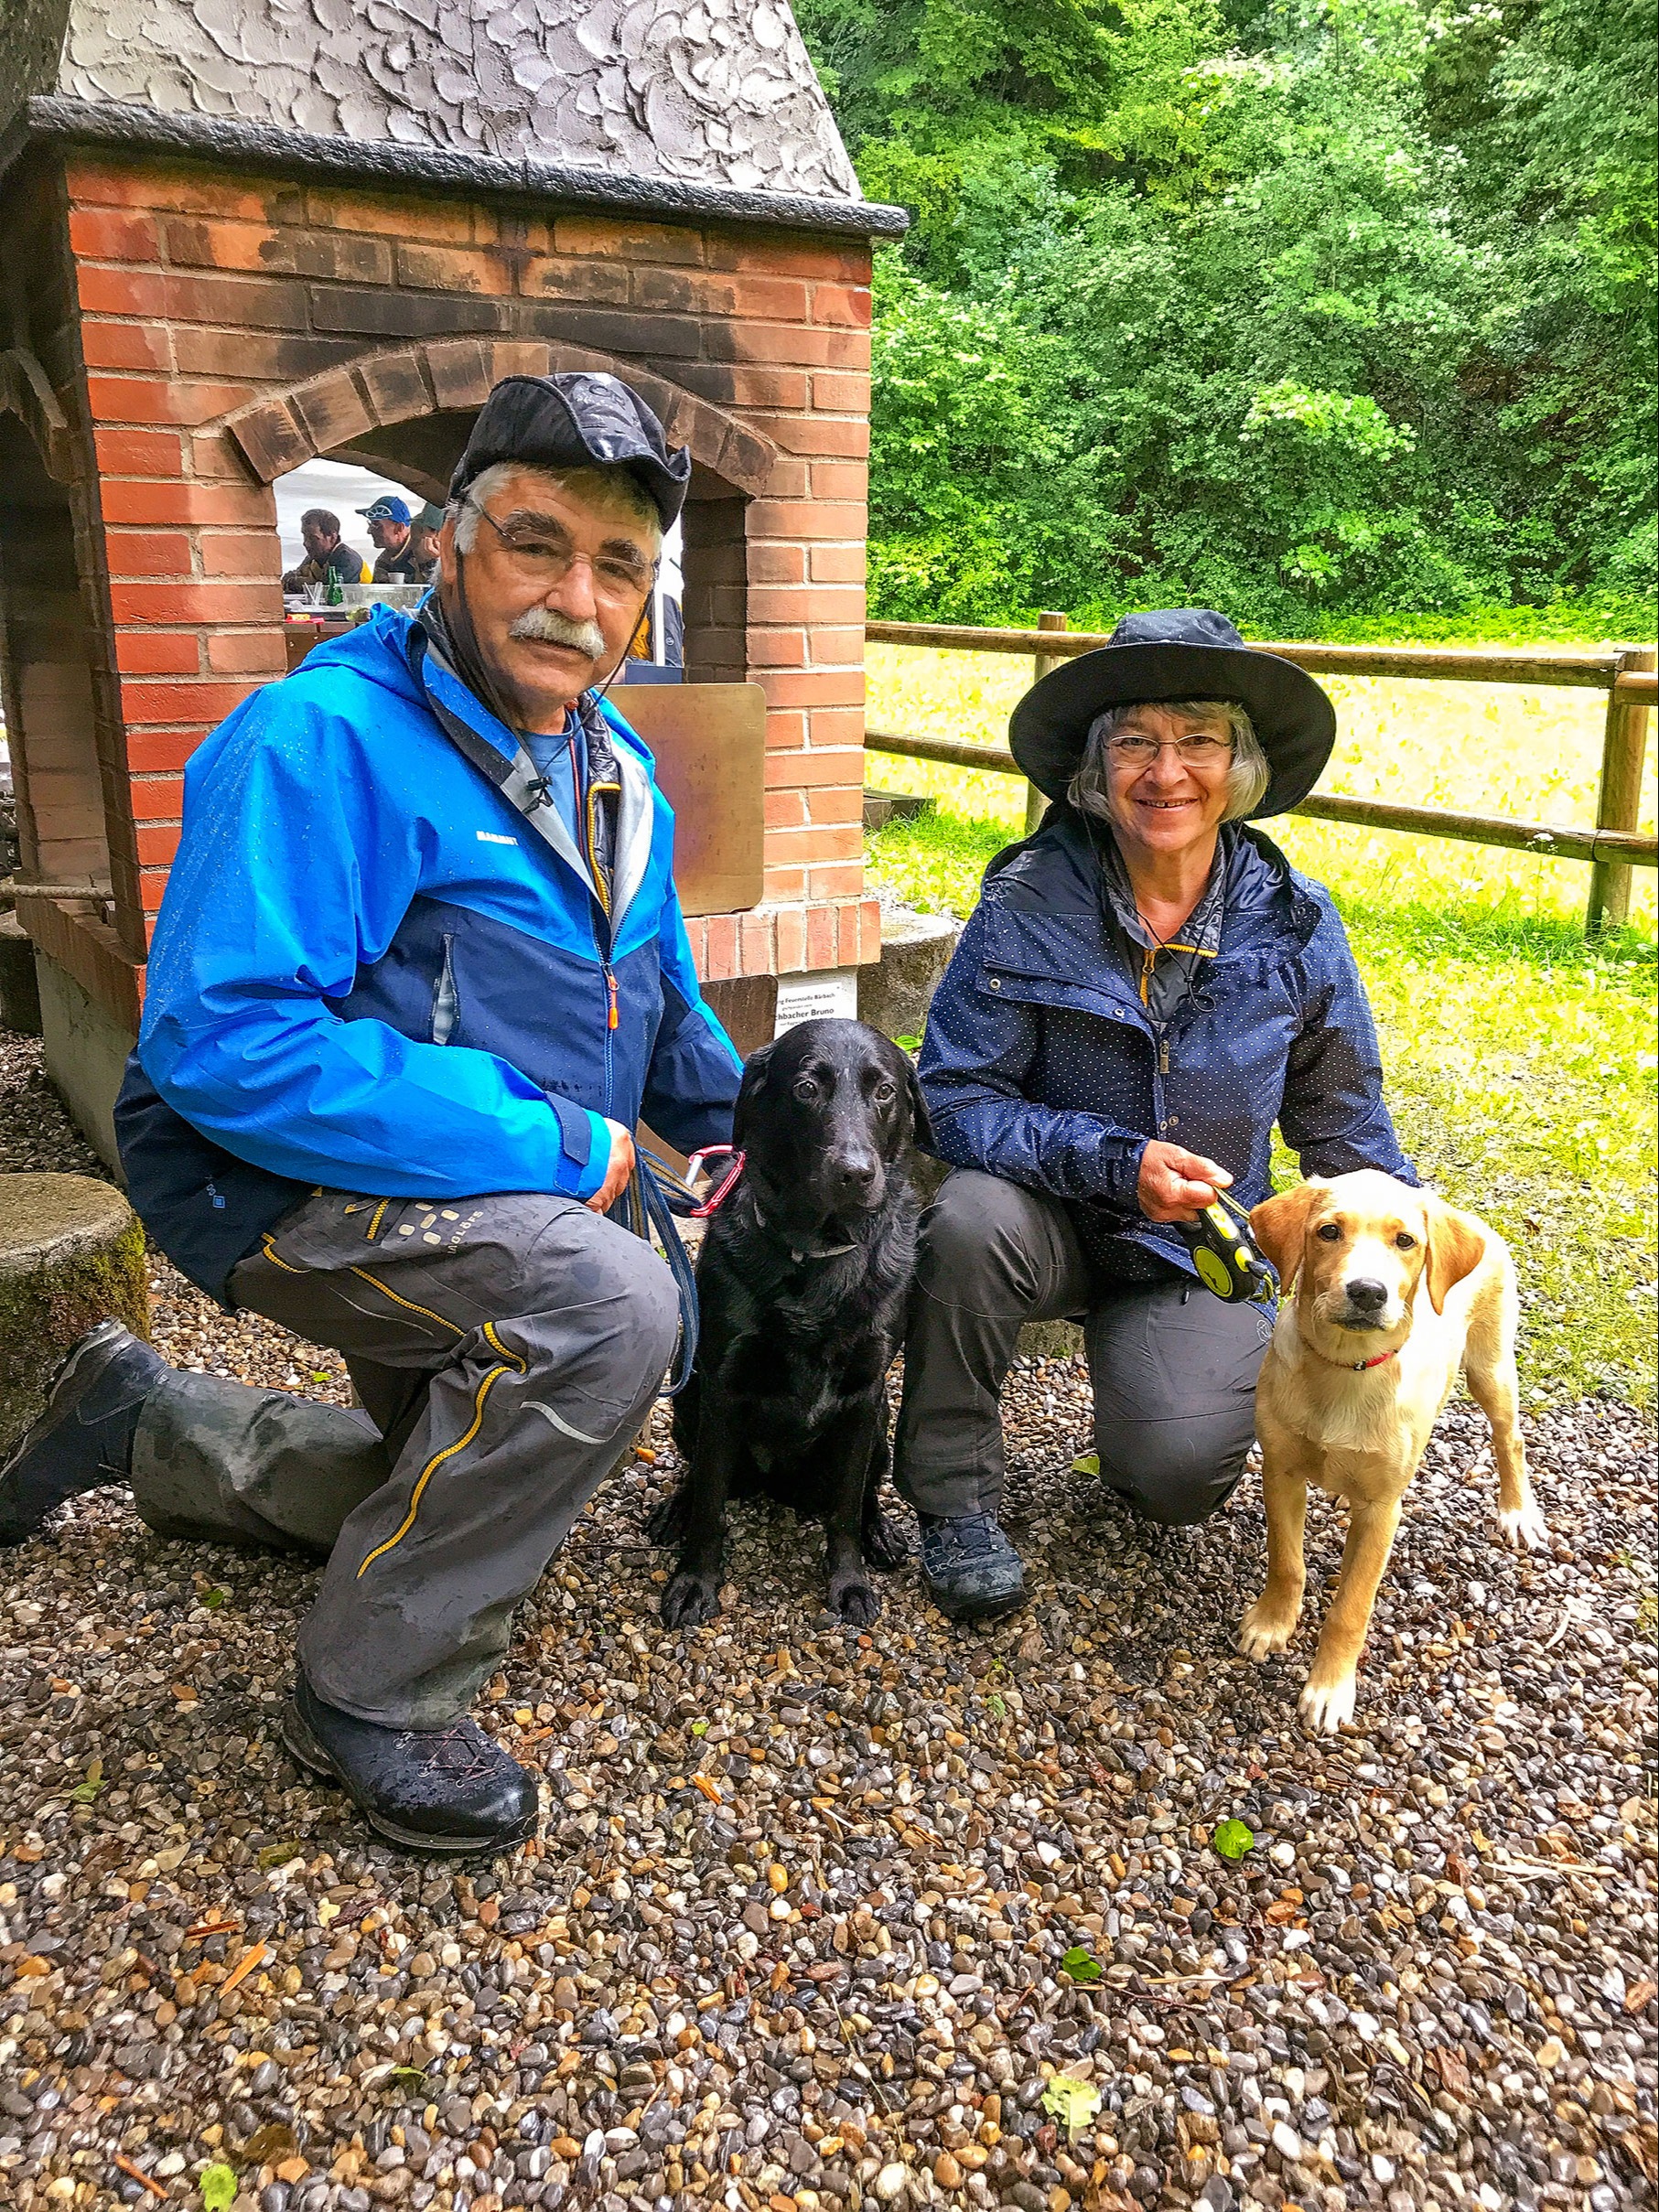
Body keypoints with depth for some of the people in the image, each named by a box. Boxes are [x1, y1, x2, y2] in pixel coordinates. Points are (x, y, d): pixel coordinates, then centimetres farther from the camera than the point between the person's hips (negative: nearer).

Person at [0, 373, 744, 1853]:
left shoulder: (616, 770, 4)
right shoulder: (318, 739, -22)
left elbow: (659, 1003, 17)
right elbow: (221, 1041, -32)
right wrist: (549, 1143, -31)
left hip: (491, 1209, 9)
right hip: (296, 1183, -8)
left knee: (480, 1480, 23)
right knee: (610, 1305, -34)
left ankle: (156, 1426, 40)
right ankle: (374, 1690, -12)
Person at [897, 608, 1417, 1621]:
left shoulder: (1295, 921, -7)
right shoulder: (1027, 902, -14)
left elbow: (1343, 1122, 6)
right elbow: (956, 1099, -16)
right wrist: (1115, 1162, -28)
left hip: (1202, 1251, 1)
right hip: (1050, 1222, 0)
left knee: (1181, 1476, -22)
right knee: (969, 1219, -34)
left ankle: (1147, 1401, 18)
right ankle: (955, 1499, -10)